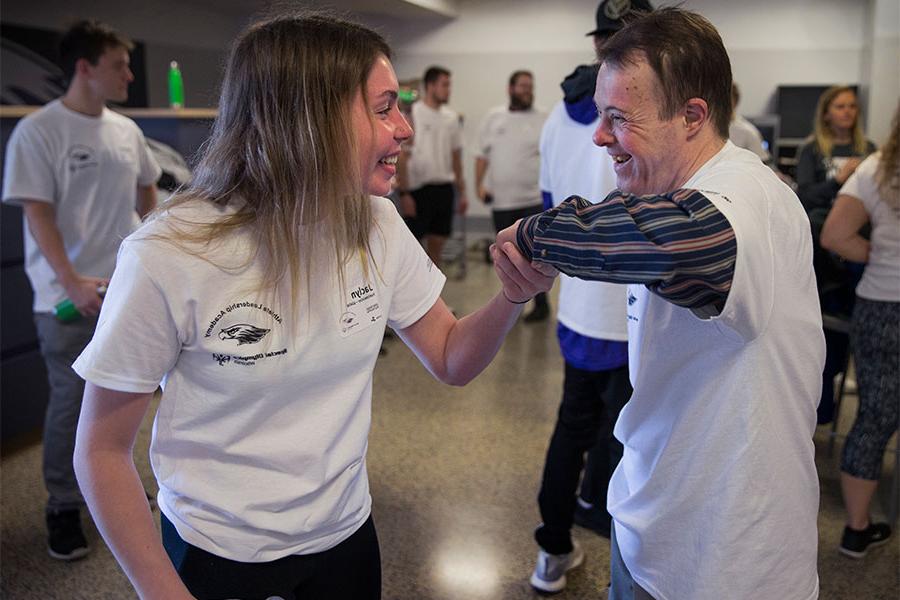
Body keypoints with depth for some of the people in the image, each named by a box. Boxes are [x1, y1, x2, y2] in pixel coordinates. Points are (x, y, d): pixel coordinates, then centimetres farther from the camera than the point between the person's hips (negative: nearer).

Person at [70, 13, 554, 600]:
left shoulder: (377, 227, -10)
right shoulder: (170, 256, -25)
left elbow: (452, 360, -2)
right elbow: (102, 450, -15)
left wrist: (513, 297, -21)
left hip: (347, 535, 5)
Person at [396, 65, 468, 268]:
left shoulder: (451, 117, 10)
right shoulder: (412, 114, -8)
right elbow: (402, 156, -10)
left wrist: (461, 192, 13)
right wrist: (404, 193, -16)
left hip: (444, 188, 6)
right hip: (419, 188, -6)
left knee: (437, 244, 10)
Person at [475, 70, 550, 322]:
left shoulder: (544, 120, 1)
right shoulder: (493, 118, 8)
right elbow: (483, 154, 10)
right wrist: (479, 184, 1)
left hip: (534, 199, -3)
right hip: (502, 200, 3)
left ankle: (541, 303, 10)